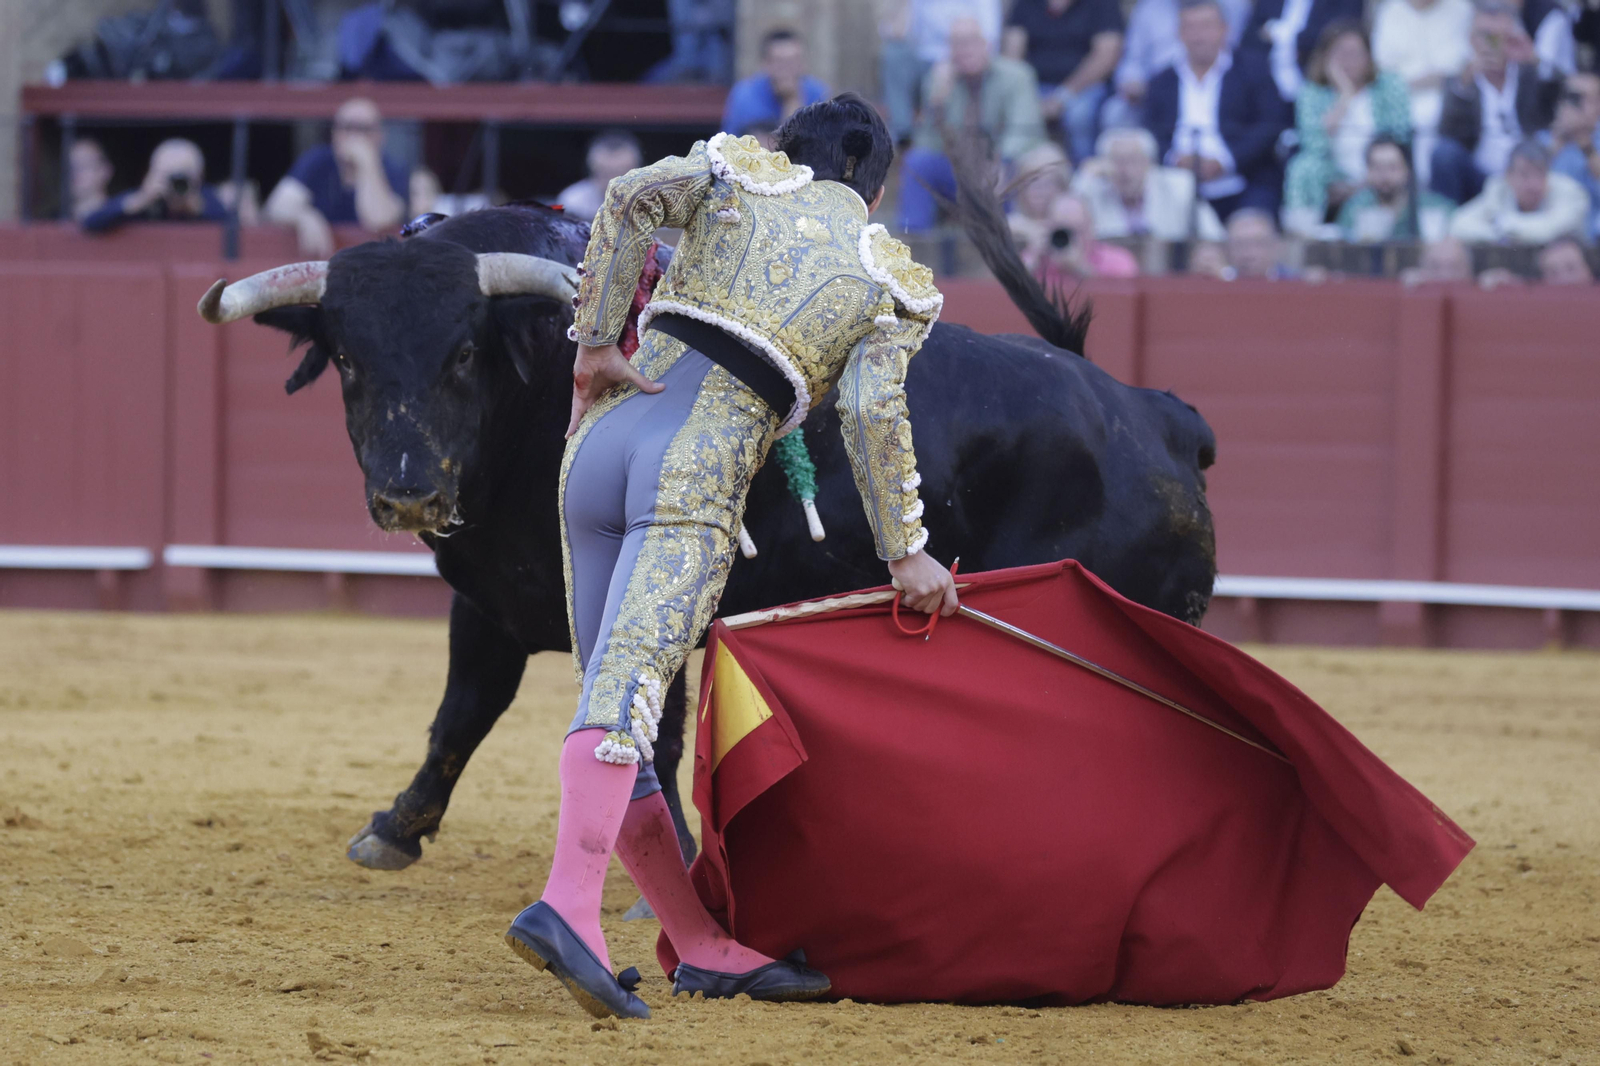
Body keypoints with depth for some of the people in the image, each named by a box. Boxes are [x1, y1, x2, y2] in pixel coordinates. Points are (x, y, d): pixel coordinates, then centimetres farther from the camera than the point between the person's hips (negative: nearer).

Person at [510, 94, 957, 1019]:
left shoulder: (743, 177, 22)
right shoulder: (891, 282, 16)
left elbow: (633, 196, 1)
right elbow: (875, 411, 0)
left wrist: (596, 347, 5)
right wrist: (907, 555, 4)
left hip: (604, 441, 4)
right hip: (704, 474, -4)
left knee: (616, 691, 10)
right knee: (633, 677, -19)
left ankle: (707, 949, 11)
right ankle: (568, 906, -40)